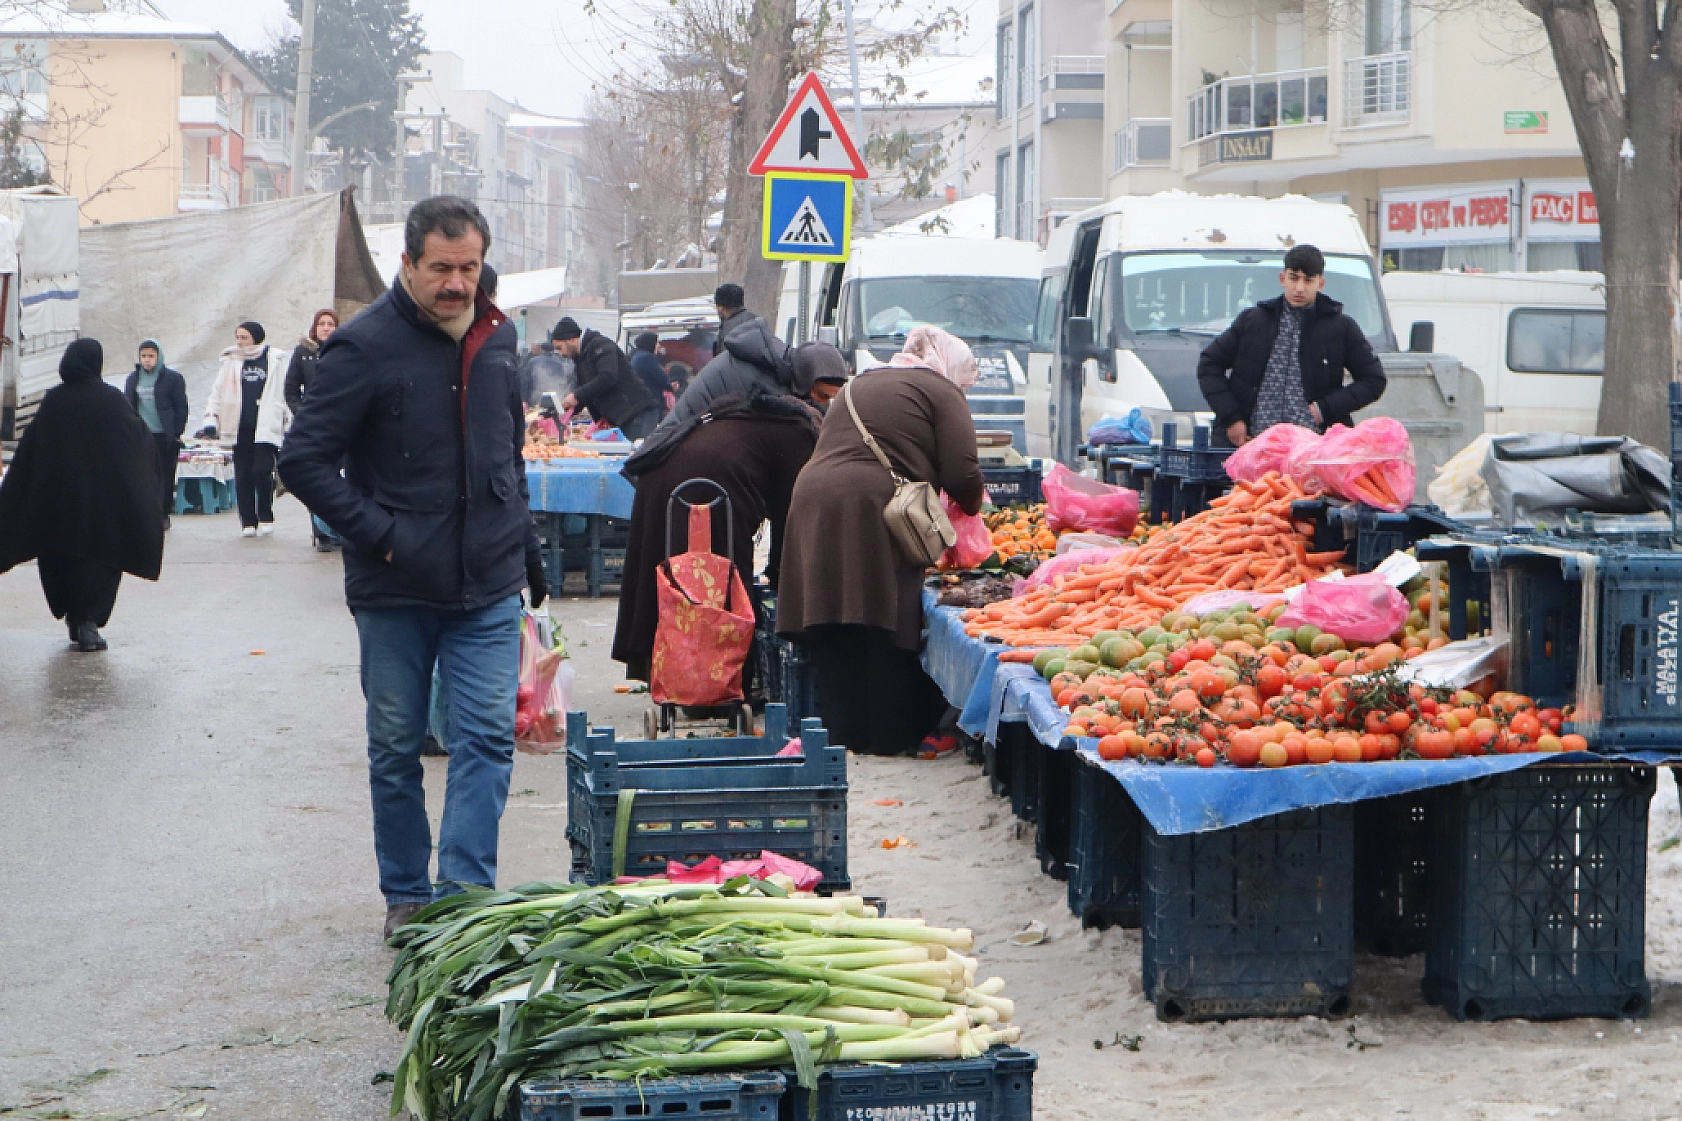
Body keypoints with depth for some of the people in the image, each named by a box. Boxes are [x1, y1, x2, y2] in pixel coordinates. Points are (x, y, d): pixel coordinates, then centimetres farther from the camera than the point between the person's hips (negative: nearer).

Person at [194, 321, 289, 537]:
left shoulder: (273, 361, 6)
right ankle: (248, 521, 8)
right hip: (240, 428, 3)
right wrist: (210, 420, 1)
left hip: (265, 427, -3)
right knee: (243, 475, 1)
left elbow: (282, 395, 10)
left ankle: (265, 517, 2)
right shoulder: (231, 361, 11)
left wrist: (285, 426, 9)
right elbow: (217, 392, 11)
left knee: (262, 470, -14)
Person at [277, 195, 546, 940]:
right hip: (394, 594, -3)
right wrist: (379, 534, -16)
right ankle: (406, 896, 20)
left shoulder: (496, 339, 7)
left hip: (488, 588, 3)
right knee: (396, 749, 8)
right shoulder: (366, 347, -10)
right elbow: (303, 459, -11)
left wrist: (523, 544, 17)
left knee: (487, 739, -5)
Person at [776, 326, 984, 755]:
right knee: (887, 631, 1)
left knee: (834, 639, 9)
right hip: (874, 511, -7)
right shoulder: (940, 391, 5)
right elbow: (962, 475, -3)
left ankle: (844, 732, 13)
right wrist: (970, 506, 18)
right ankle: (890, 736, 5)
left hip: (813, 500, 7)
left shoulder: (859, 385, 28)